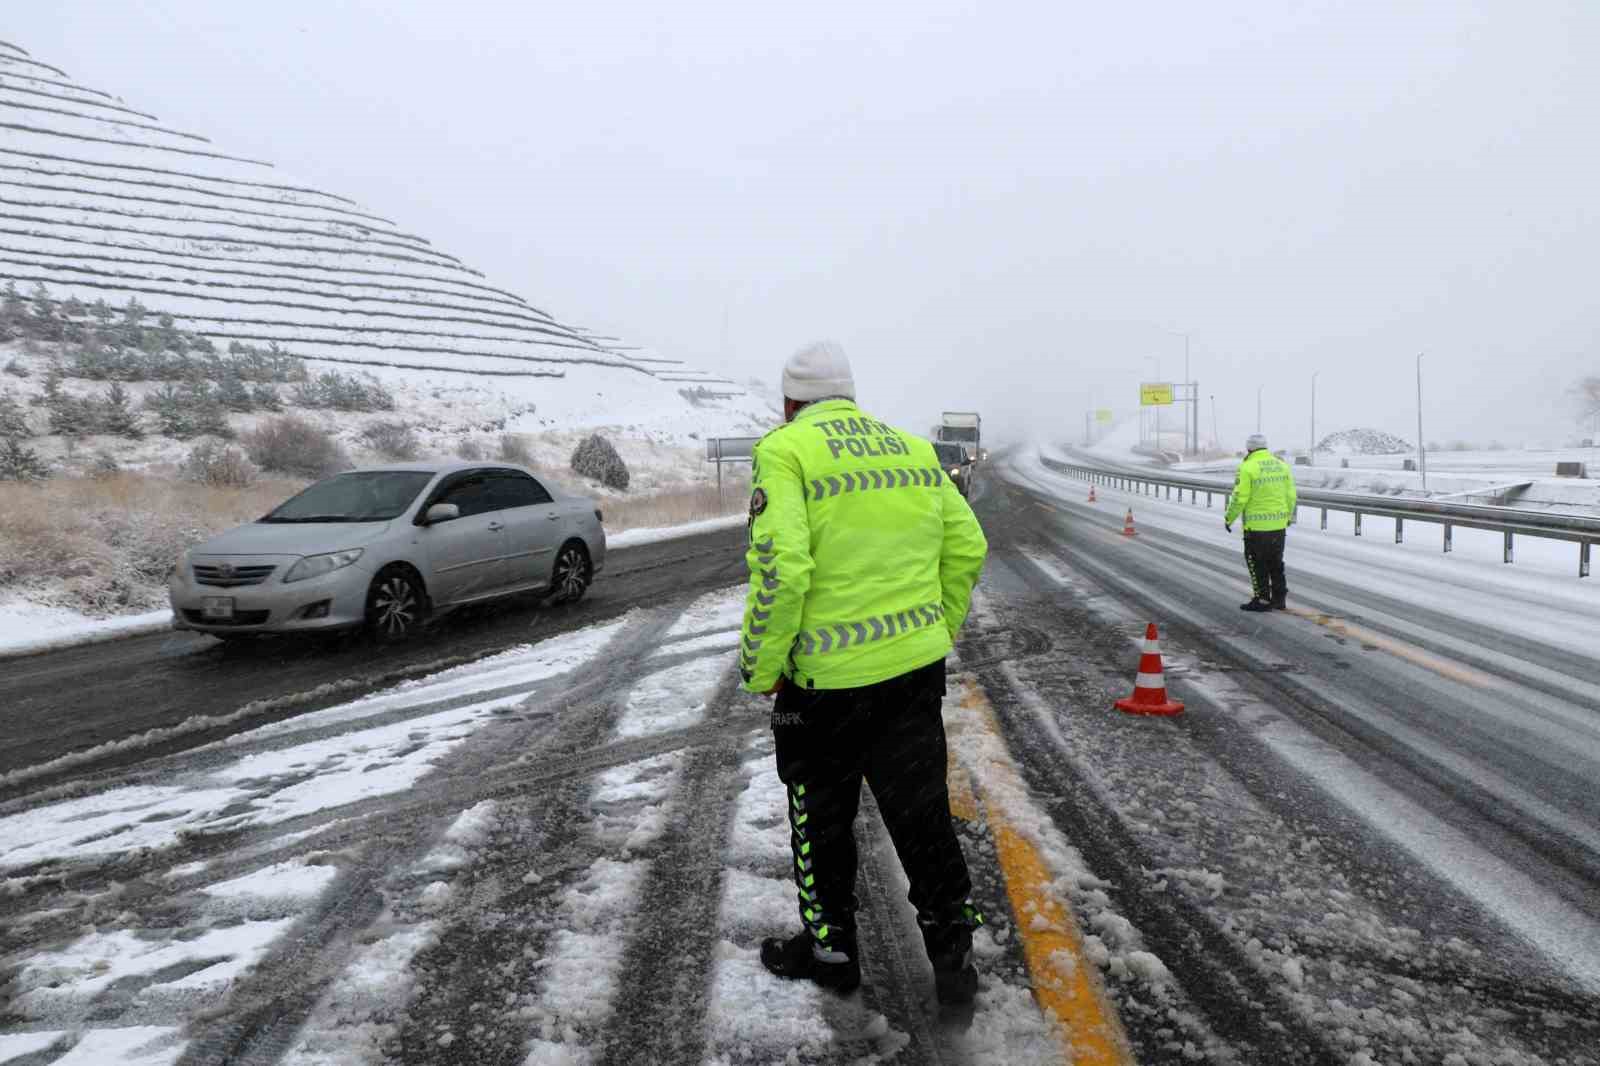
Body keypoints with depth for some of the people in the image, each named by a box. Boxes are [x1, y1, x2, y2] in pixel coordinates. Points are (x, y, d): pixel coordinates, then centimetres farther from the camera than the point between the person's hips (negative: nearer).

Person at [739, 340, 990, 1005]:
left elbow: (781, 568, -21)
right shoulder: (914, 448, 9)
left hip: (829, 677, -5)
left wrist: (761, 666, -11)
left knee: (822, 817, 16)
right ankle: (953, 954, 25)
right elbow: (967, 549, 10)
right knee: (922, 811, 16)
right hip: (918, 665, 5)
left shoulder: (785, 450, -10)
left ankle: (830, 948, 32)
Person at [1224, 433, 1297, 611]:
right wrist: (1288, 516, 23)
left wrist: (1229, 519, -2)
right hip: (1279, 524, 6)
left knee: (1257, 563, 5)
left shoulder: (1247, 468, -13)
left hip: (1256, 525, -6)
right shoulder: (1281, 465, 6)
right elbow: (1290, 495, 9)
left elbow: (1240, 498, -14)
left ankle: (1262, 600, 7)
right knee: (1276, 563, 17)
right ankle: (1279, 598, 23)